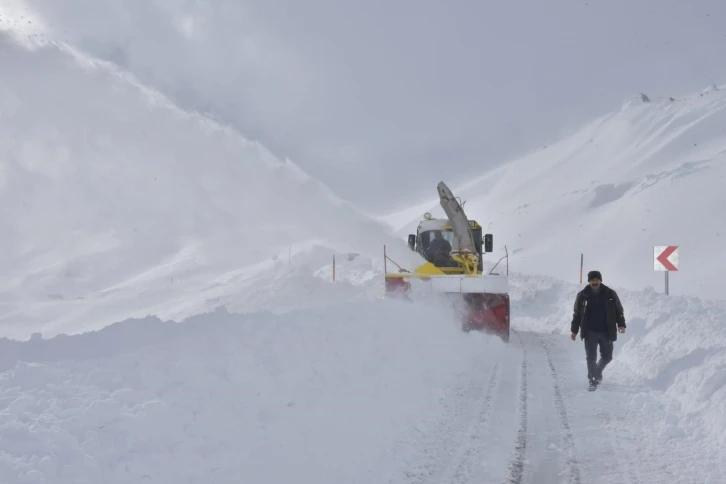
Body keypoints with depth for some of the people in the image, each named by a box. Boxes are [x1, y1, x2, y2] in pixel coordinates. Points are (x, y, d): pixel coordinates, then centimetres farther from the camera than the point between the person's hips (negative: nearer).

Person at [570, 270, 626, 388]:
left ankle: (598, 370, 40)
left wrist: (621, 324, -8)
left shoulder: (610, 294, -1)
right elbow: (577, 314, 7)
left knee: (607, 357, 11)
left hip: (606, 332, 1)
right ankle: (593, 380, 8)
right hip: (590, 333, -1)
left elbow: (619, 310, 6)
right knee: (591, 357, -5)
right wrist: (574, 330, 6)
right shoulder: (582, 295, -2)